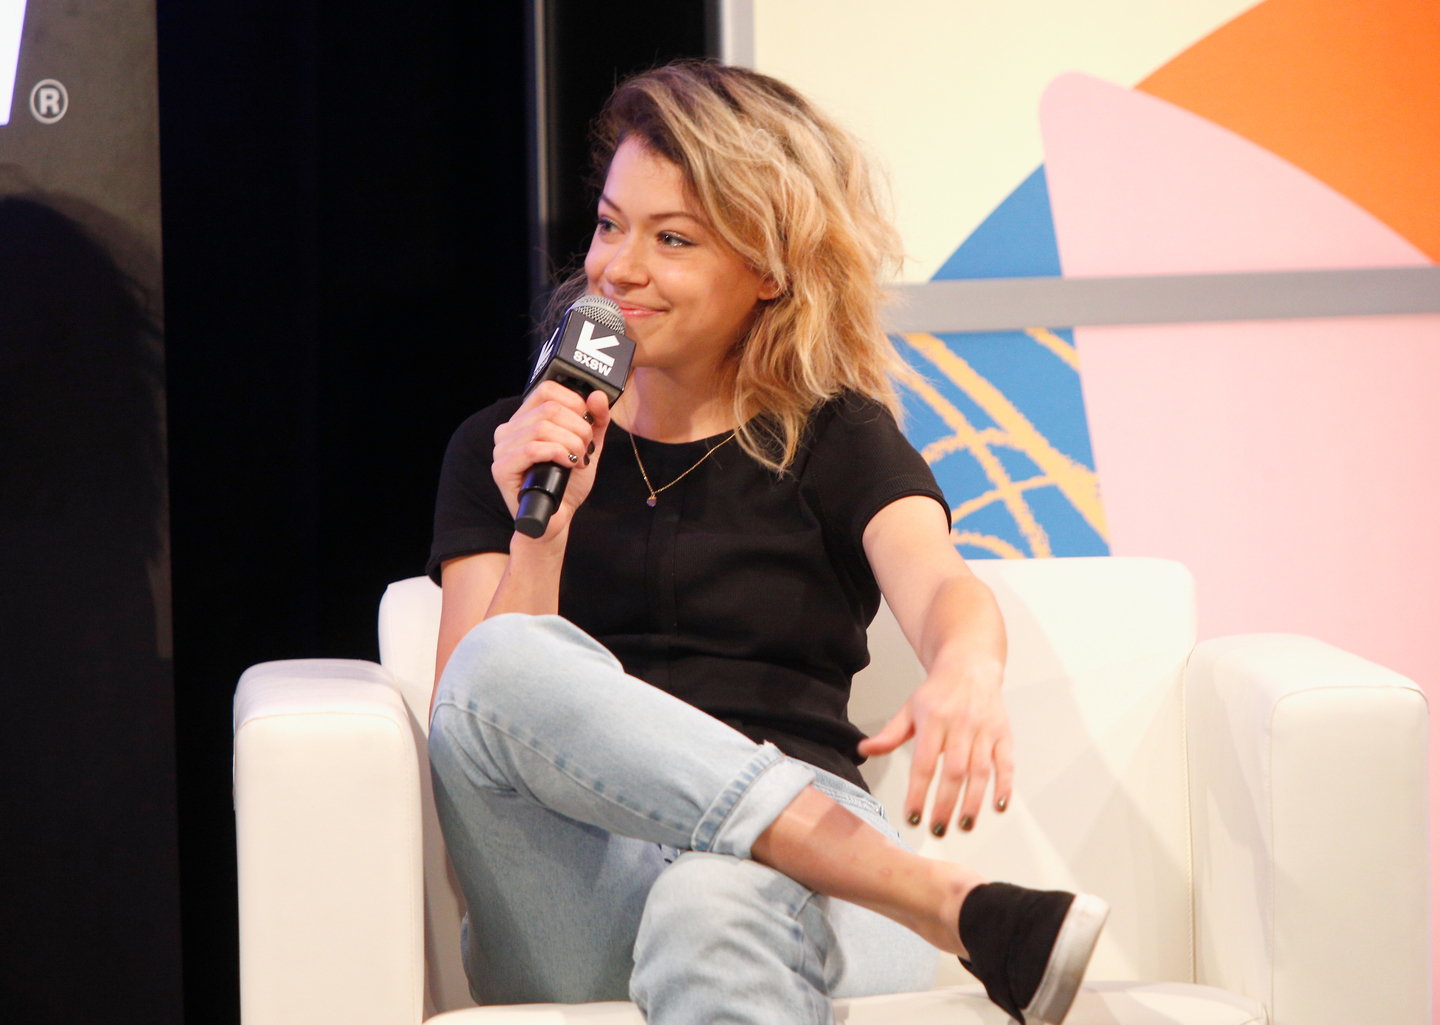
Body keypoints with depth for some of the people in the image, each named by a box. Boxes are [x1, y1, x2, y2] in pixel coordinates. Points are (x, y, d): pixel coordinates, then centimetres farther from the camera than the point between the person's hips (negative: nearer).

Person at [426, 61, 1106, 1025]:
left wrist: (968, 669, -33)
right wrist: (543, 527, -9)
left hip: (800, 873, -2)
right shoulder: (503, 452, 19)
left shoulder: (835, 442, 15)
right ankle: (969, 912, -39)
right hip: (576, 900, 2)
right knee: (511, 660, -32)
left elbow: (940, 585, -8)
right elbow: (469, 708, 7)